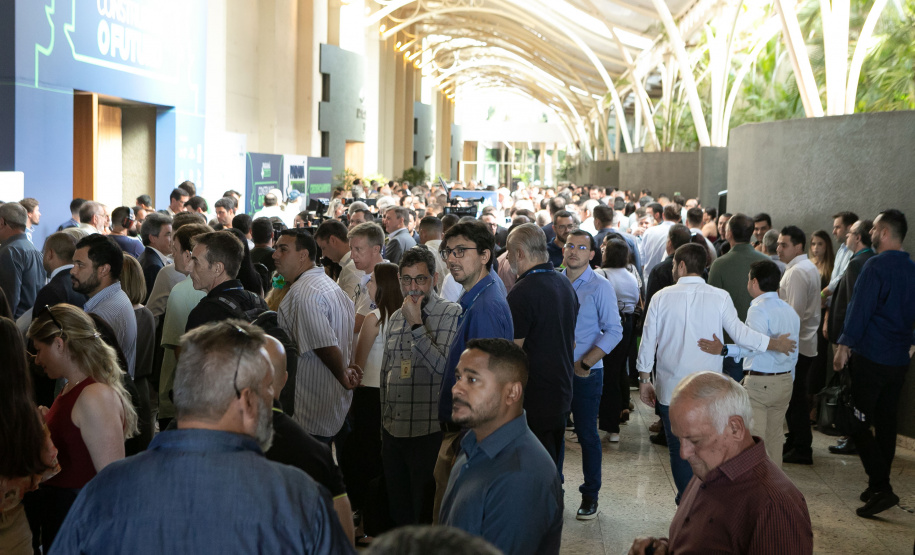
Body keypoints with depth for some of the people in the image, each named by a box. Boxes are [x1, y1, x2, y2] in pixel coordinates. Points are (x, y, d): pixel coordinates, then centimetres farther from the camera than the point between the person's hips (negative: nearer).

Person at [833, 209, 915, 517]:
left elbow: (860, 309, -17)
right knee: (885, 422, 15)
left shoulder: (876, 266, -14)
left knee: (857, 423, -4)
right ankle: (879, 485, 22)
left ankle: (881, 487, -10)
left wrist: (844, 345, -11)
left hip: (870, 357, -8)